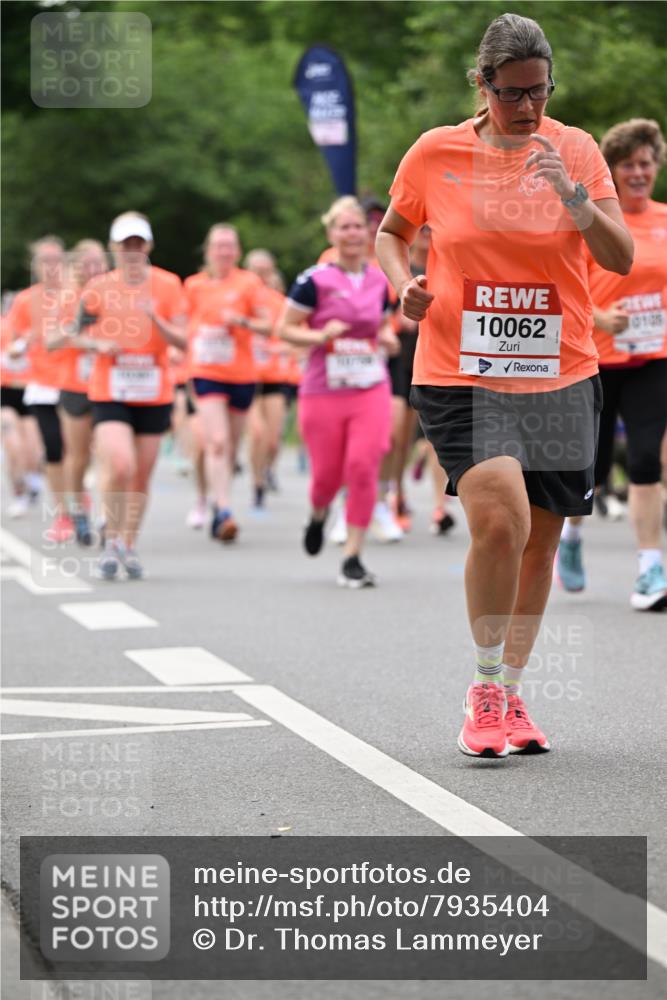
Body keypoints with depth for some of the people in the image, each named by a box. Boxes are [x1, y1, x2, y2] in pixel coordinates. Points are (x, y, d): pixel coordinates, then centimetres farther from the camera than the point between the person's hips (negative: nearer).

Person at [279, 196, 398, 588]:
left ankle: (353, 558, -5)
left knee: (363, 468, -13)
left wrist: (388, 337, 1)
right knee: (327, 474, 4)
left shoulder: (380, 280, 8)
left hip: (371, 391, 2)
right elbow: (285, 328, -2)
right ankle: (318, 516, 42)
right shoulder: (314, 280, -5)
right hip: (323, 391, -2)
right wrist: (320, 335, -18)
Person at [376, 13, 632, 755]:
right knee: (499, 521, -21)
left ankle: (511, 695, 26)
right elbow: (392, 231, 17)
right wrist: (404, 284, -3)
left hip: (559, 379, 2)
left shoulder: (575, 150, 2)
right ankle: (484, 691, -3)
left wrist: (573, 198, -20)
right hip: (460, 377, -2)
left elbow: (622, 260, -4)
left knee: (539, 544, 8)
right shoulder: (435, 153, 0)